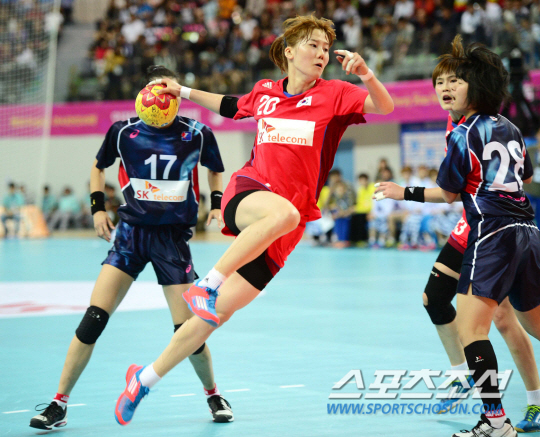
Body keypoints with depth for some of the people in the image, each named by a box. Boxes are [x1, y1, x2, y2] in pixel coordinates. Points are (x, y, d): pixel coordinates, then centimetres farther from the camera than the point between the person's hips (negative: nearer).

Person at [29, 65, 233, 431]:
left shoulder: (197, 134, -3)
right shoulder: (123, 132, -3)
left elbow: (216, 170, 18)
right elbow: (98, 167, 17)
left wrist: (217, 205, 5)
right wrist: (98, 208, 7)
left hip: (174, 236, 0)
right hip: (131, 231, 0)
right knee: (94, 318, -12)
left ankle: (213, 394, 25)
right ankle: (59, 404, -3)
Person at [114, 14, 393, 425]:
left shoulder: (334, 94, 2)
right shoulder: (264, 93, 11)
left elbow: (385, 106, -12)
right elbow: (229, 106, 32)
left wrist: (366, 73, -29)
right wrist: (183, 91, 28)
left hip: (285, 230, 0)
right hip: (246, 193, 0)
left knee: (217, 313, -1)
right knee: (283, 212, -39)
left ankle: (145, 379, 15)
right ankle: (207, 285, -30)